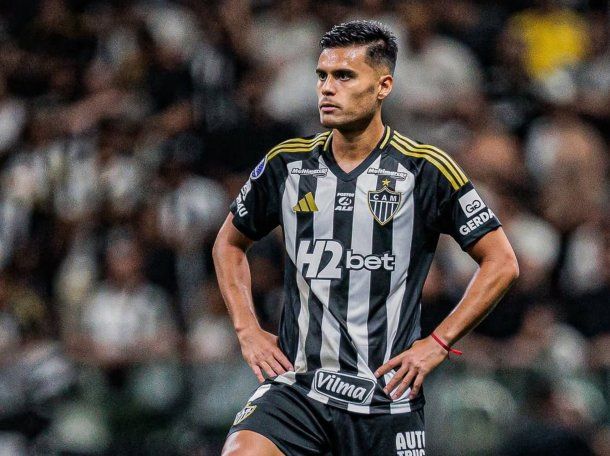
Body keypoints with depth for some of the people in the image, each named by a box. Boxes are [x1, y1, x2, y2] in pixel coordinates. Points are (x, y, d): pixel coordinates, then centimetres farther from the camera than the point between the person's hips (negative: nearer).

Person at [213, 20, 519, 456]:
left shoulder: (426, 170, -4)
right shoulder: (286, 163, 6)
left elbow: (502, 263, 1)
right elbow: (229, 244, 22)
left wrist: (438, 343, -4)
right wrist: (248, 329, 10)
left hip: (385, 399, -2)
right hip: (296, 383, 2)